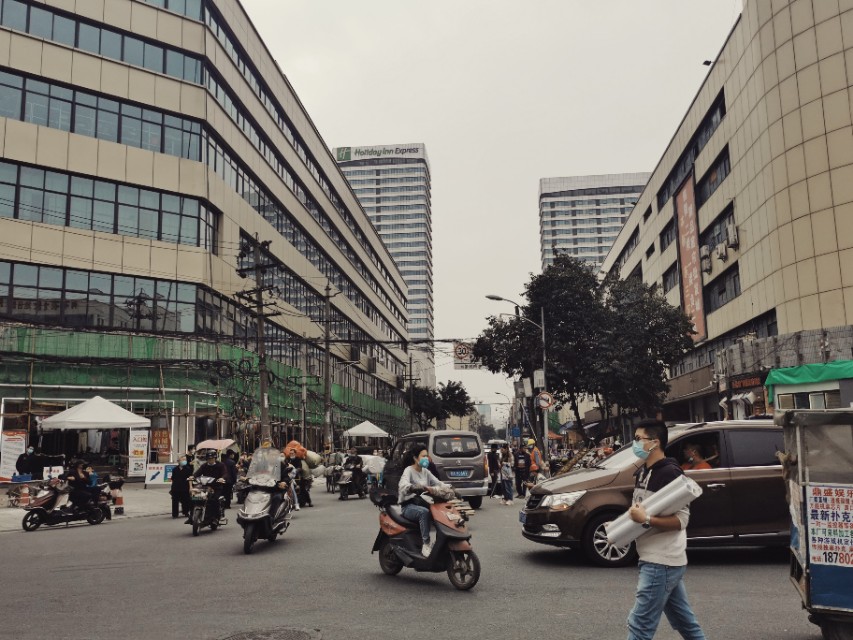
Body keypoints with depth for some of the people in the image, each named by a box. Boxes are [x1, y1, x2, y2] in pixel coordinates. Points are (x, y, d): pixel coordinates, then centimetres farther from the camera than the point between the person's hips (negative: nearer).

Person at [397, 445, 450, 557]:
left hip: (422, 503, 6)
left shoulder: (425, 471, 15)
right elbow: (403, 486, -28)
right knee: (424, 512, -37)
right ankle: (426, 544, -33)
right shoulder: (408, 471, -8)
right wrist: (423, 487, -43)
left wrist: (449, 487, -13)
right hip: (409, 506, -6)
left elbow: (438, 483, 9)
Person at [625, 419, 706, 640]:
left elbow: (681, 520, -20)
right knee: (684, 622, 20)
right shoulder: (643, 472, 11)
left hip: (662, 562, -9)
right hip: (657, 560, 9)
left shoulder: (669, 473, -17)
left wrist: (646, 520, -28)